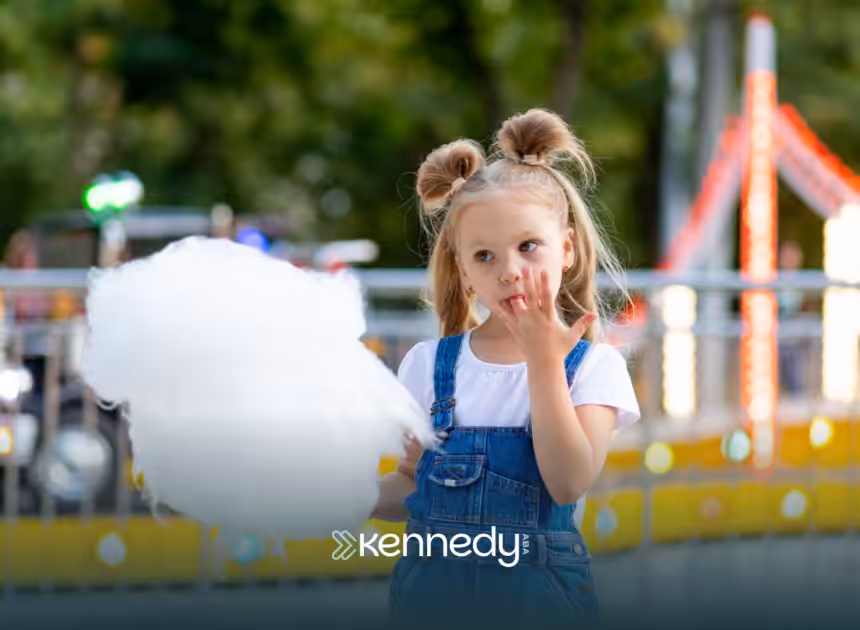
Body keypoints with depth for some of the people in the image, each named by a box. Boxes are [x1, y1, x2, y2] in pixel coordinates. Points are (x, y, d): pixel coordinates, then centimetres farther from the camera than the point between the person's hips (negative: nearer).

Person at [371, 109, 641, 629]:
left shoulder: (594, 365, -3)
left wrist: (544, 360, -17)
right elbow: (412, 484, 10)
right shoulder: (429, 363, 3)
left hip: (538, 588, -2)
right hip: (432, 583, 2)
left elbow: (569, 484, -16)